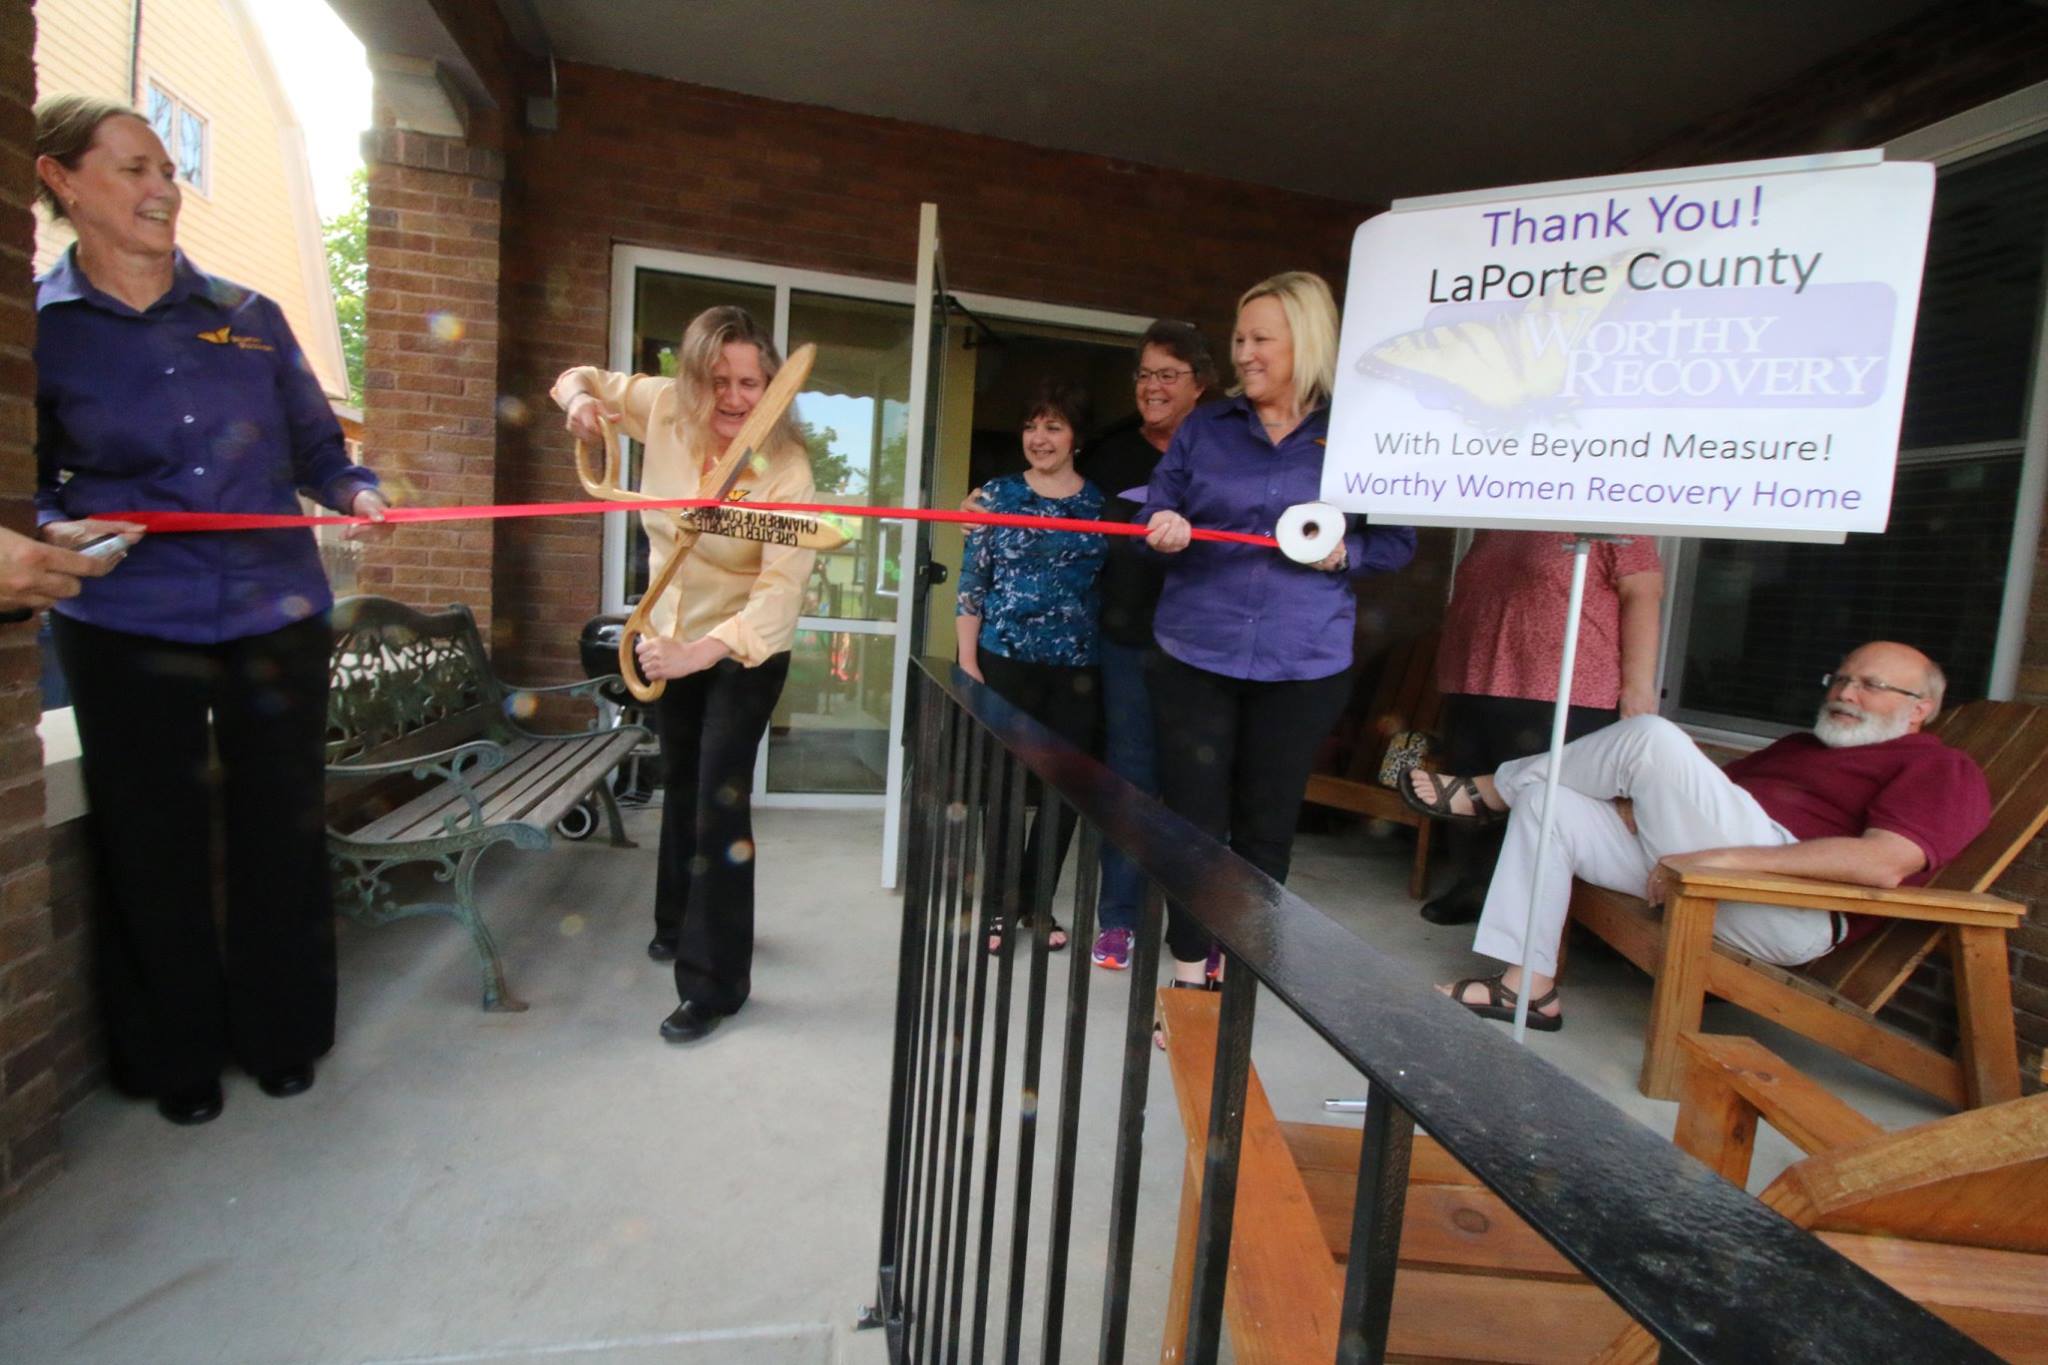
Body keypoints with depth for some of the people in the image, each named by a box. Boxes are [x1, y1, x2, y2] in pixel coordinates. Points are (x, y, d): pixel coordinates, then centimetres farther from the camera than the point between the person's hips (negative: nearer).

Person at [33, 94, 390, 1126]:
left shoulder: (246, 314, 8)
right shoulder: (43, 323, 2)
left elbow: (315, 442, 12)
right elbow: (31, 484, 8)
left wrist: (354, 491, -9)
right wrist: (56, 530, -13)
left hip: (277, 614, 2)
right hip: (130, 629, -1)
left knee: (282, 828, 9)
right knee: (155, 841, 8)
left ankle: (283, 1034, 28)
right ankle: (176, 1057, 29)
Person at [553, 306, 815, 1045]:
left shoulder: (785, 470, -27)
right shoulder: (665, 408, -13)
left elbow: (783, 586, -35)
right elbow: (587, 381, 7)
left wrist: (703, 650, -47)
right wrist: (579, 396, -17)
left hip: (746, 649, -6)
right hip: (670, 636, 6)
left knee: (721, 798, -11)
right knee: (680, 782, 21)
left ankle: (716, 981, 2)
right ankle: (679, 920, 45)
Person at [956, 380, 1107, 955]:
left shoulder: (1102, 503, 6)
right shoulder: (997, 494, 3)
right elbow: (971, 582, 0)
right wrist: (967, 659, -6)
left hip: (1077, 668, 2)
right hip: (1005, 659, -1)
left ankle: (1037, 902, 23)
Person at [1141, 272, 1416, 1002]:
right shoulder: (1204, 428, 7)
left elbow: (1398, 541, 7)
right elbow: (1153, 517, 6)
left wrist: (1344, 552, -13)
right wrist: (1164, 530, -17)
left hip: (1302, 665, -1)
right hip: (1196, 655, 1)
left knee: (1266, 826, 10)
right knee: (1192, 819, 4)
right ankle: (1189, 966, 21)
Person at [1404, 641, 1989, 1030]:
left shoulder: (1940, 768, 6)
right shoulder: (1800, 746, 34)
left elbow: (1884, 864, -15)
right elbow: (1708, 796, 27)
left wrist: (1721, 858, -23)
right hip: (1689, 871, 9)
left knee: (1651, 735, -20)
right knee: (1545, 805, -6)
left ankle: (1489, 791, 3)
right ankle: (1528, 988, -8)